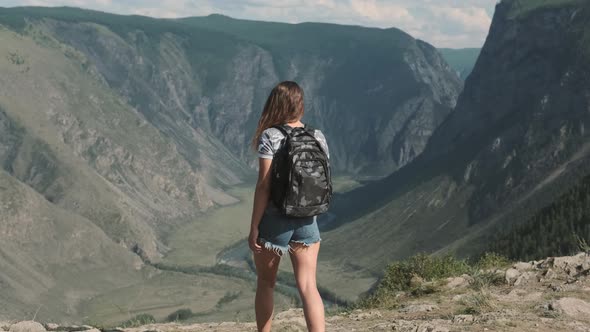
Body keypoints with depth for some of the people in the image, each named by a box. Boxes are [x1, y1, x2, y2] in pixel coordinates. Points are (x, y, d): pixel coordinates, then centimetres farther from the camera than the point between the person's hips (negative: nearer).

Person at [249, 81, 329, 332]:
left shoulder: (270, 137, -10)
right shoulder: (318, 137, 2)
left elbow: (264, 185, -14)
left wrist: (253, 227, -10)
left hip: (275, 219, -3)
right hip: (307, 221, 3)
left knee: (265, 283, 15)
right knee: (308, 286, 1)